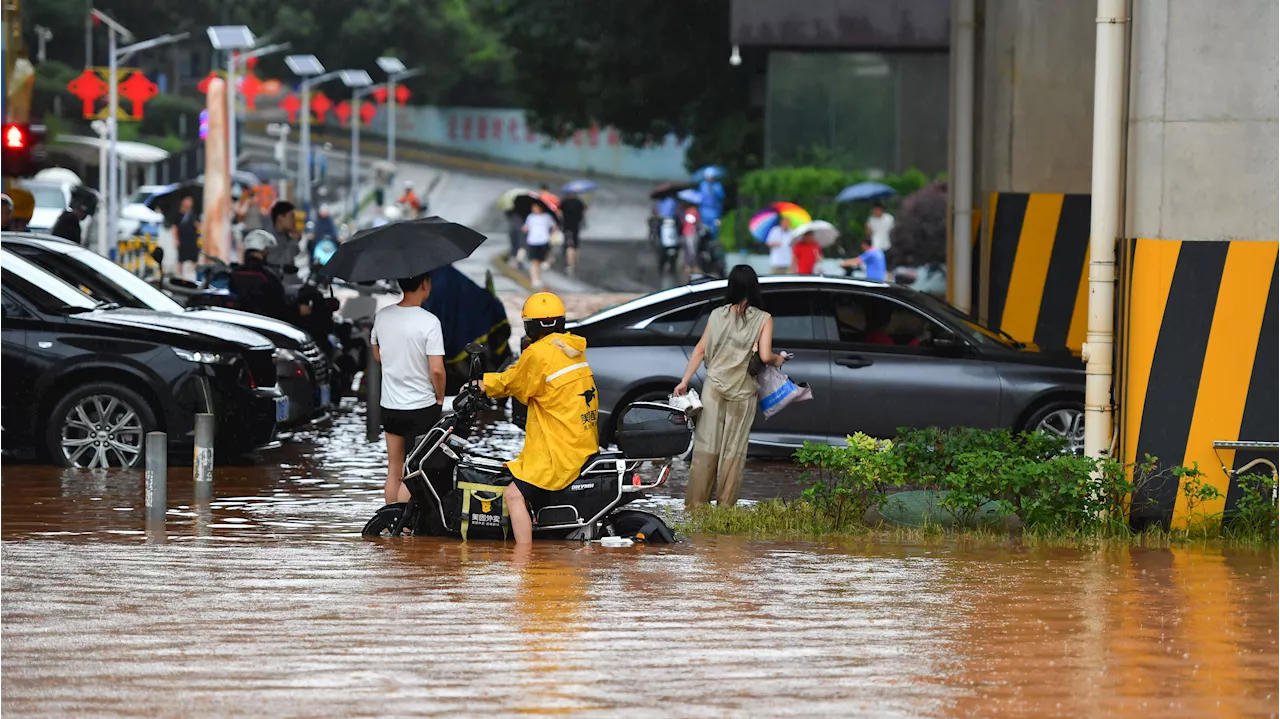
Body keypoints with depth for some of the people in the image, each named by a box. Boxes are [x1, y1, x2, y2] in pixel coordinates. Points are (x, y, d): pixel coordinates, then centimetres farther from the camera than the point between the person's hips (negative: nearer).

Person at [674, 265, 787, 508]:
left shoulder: (717, 315, 5)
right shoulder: (763, 319, -4)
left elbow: (700, 350, 4)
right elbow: (765, 356, -11)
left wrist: (685, 382, 9)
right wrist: (778, 360, 11)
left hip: (714, 387, 2)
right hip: (742, 392, -2)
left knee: (705, 445, 4)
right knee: (733, 450, 5)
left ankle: (695, 503, 3)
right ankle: (725, 505, 6)